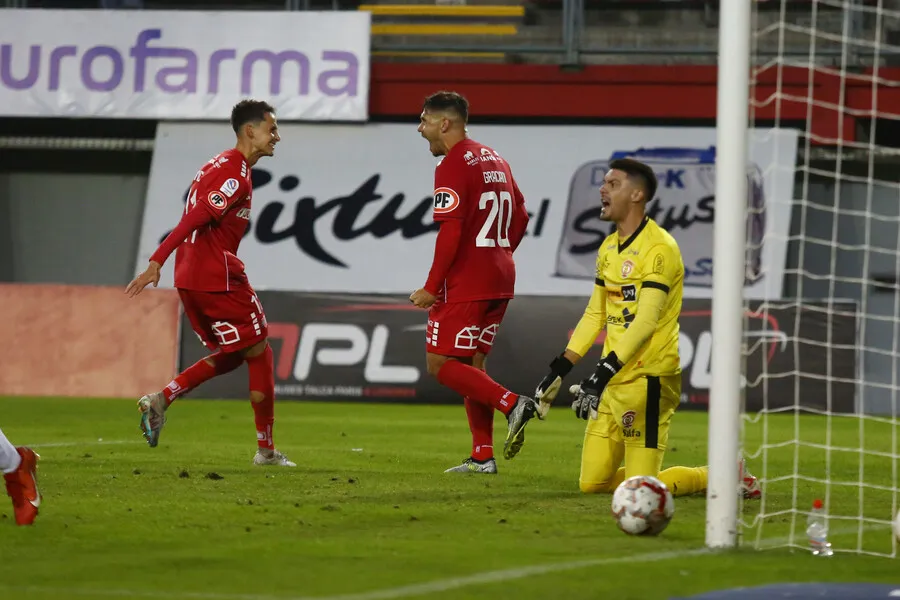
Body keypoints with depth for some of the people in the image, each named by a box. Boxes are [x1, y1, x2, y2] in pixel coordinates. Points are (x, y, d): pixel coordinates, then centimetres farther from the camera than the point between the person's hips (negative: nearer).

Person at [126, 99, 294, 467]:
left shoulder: (220, 165, 17)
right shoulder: (236, 175, -15)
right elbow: (195, 218, -23)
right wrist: (157, 263, -27)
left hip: (191, 280, 10)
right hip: (218, 279, -10)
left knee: (230, 355, 19)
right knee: (260, 353, 2)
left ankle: (160, 400, 5)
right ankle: (266, 450, 7)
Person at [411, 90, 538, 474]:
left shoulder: (452, 166, -13)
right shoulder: (494, 159, 16)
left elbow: (450, 232, -20)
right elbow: (520, 217, 21)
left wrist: (431, 287, -16)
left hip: (465, 284, -9)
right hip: (500, 281, 9)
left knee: (440, 363, -5)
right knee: (470, 364, 13)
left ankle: (511, 404, -17)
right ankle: (482, 456, 10)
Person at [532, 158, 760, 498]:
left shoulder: (658, 247, -14)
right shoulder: (609, 247, 14)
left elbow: (646, 320, -22)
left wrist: (604, 372, -29)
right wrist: (559, 370, 17)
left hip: (647, 380, -9)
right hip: (612, 381, 9)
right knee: (592, 483, 6)